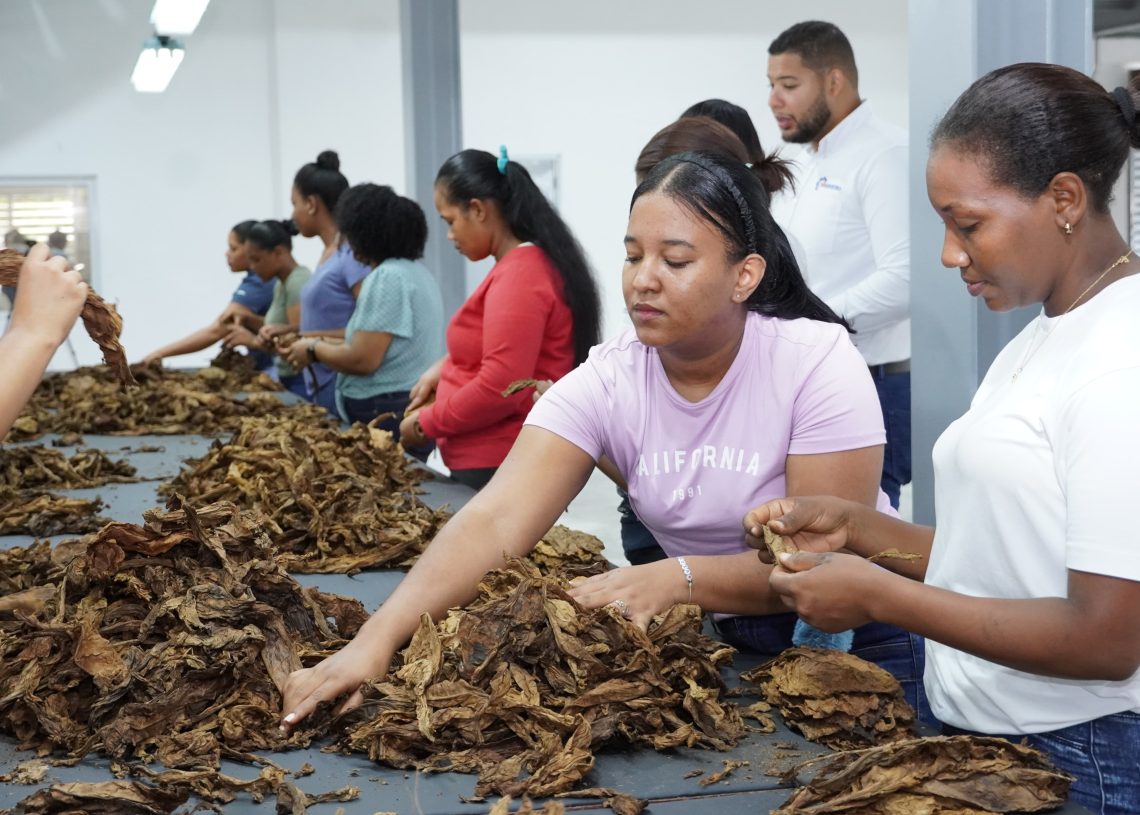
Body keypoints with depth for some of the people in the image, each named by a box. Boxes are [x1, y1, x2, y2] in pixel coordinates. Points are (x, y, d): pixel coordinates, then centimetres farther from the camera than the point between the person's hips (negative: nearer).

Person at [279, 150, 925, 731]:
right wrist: (378, 639, -37)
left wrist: (676, 577, -35)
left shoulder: (819, 363, -20)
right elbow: (495, 522, -23)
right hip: (707, 632, 3)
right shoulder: (606, 382, -11)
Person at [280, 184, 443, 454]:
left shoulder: (386, 278, -15)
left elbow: (362, 360, -19)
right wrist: (324, 343, 15)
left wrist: (314, 350, -2)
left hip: (388, 416, -10)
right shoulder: (415, 271, 15)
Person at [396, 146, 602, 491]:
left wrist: (424, 425, -11)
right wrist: (444, 369, 10)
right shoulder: (528, 264, 12)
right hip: (505, 461, 10)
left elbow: (499, 388, -24)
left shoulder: (517, 277, -18)